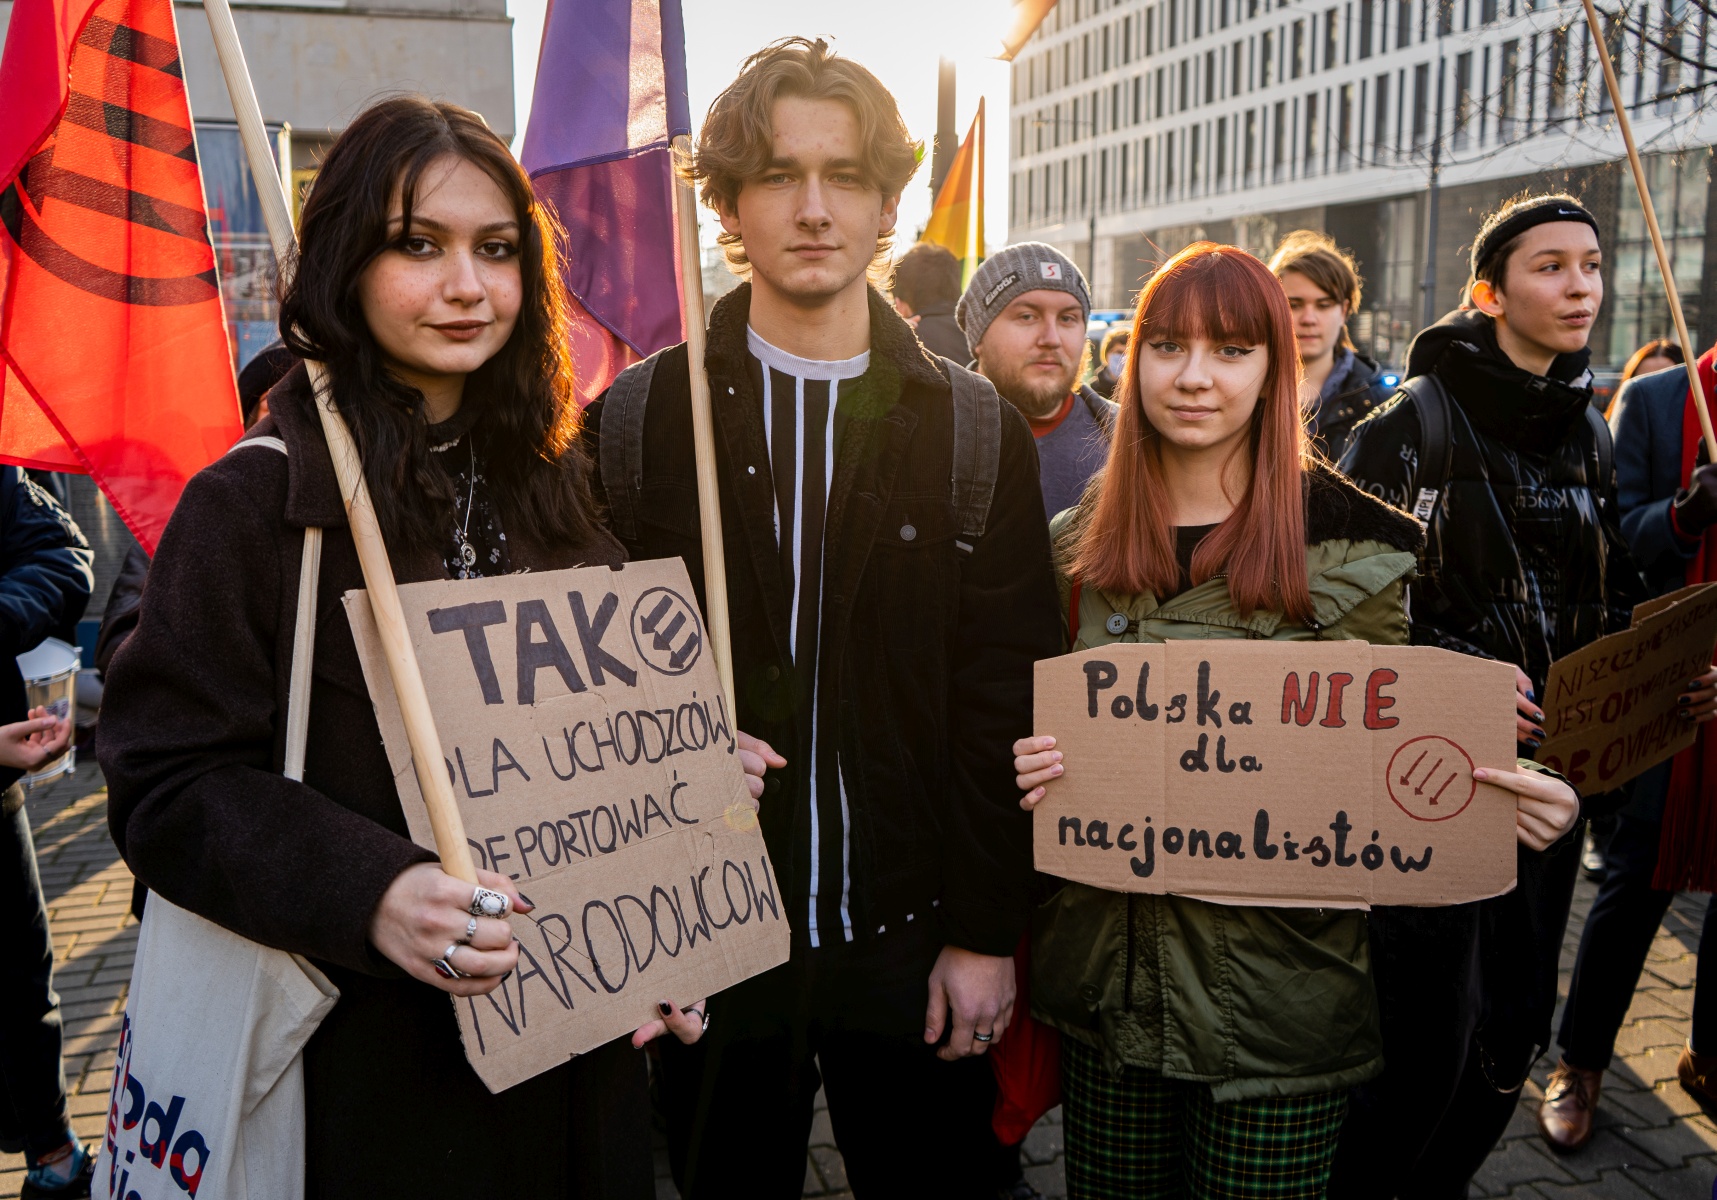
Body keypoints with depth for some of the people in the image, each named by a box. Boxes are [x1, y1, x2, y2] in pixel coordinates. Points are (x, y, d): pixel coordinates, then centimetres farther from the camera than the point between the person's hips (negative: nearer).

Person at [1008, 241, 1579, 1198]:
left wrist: (1522, 799, -19)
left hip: (1282, 979, -3)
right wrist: (1021, 763, -9)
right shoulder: (1081, 544, 3)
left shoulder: (1353, 545, -6)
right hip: (1111, 971, 3)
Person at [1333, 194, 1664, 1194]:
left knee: (1515, 1029, 14)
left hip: (1546, 765, 6)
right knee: (1430, 1038, -4)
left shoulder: (1590, 434, 11)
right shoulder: (1416, 418, -9)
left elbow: (1613, 598, 19)